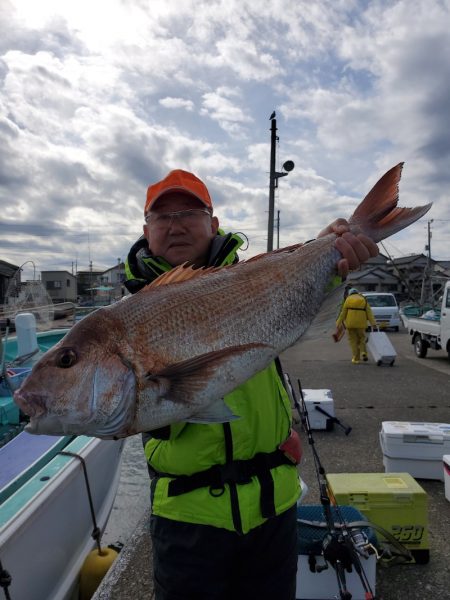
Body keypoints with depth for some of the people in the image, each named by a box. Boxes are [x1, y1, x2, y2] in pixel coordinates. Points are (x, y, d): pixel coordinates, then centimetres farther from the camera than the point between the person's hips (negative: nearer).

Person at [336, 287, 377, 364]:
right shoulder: (363, 300, 8)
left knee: (353, 341, 5)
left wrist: (339, 323, 2)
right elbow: (369, 312, -2)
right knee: (361, 338, 18)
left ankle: (356, 359, 1)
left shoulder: (348, 300, 3)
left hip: (350, 323, -1)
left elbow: (343, 313, -1)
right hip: (361, 323, 1)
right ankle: (363, 353, -3)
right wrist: (373, 323, -9)